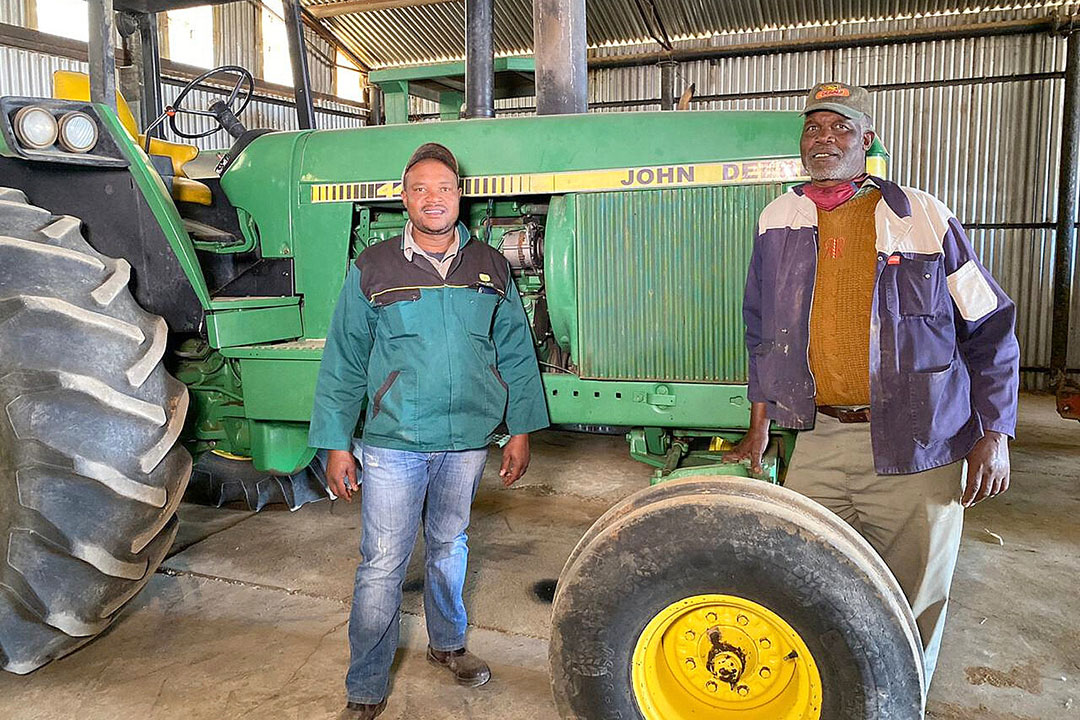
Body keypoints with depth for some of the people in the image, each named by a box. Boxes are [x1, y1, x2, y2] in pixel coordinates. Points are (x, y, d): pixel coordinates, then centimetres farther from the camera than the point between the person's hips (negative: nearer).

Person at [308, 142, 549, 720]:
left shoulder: (490, 268, 4)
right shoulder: (372, 269, -3)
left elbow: (516, 354, 9)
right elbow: (343, 363, -1)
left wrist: (520, 430, 6)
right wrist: (335, 444, -3)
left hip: (467, 439, 3)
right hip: (394, 440, -2)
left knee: (449, 547, 20)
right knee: (382, 565, 3)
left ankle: (447, 644, 42)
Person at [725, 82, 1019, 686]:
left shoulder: (924, 217, -1)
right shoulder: (779, 221, 7)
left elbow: (991, 327, 3)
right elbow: (762, 332, 14)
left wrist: (994, 434, -4)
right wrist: (760, 426, 13)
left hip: (916, 450, -2)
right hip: (818, 441, 3)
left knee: (910, 607, 8)